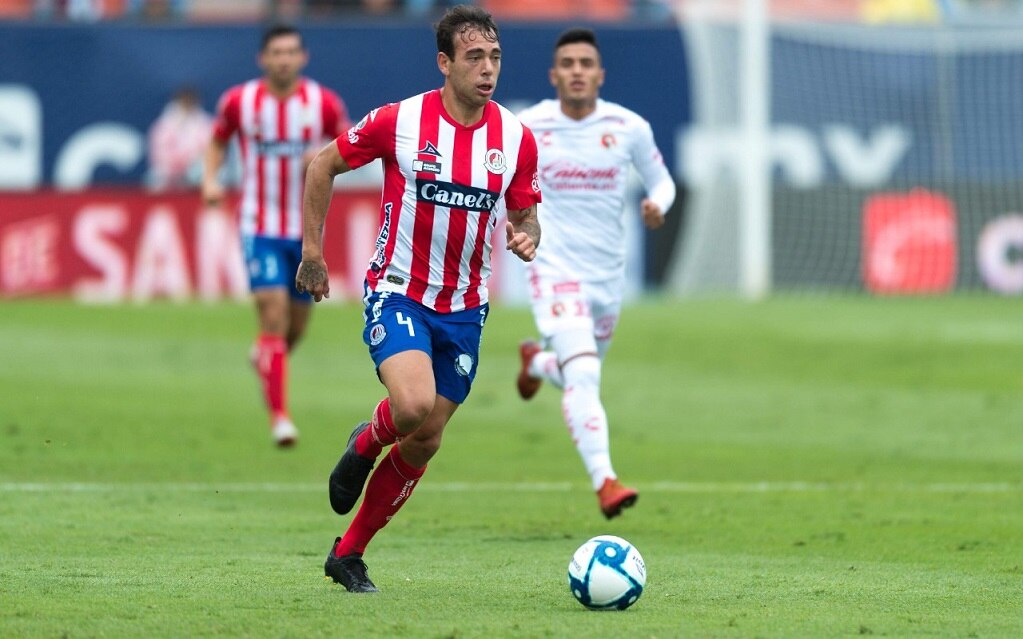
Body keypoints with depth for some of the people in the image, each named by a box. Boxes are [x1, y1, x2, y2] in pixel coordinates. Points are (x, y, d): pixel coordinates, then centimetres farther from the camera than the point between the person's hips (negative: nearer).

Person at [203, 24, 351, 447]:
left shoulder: (325, 103, -4)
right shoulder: (239, 102, -4)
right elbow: (218, 141, 12)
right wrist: (210, 178, -6)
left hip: (307, 229, 2)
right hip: (261, 226, -2)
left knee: (296, 324, 13)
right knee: (273, 314, -15)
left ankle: (265, 355, 49)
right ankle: (279, 416, -11)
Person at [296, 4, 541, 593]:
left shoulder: (516, 138, -3)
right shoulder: (399, 122, -13)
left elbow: (525, 215, 9)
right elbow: (324, 165, 1)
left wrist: (527, 236, -16)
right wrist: (312, 250, 0)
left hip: (464, 309, 4)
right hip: (397, 294, -4)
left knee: (425, 441, 6)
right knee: (413, 405, -28)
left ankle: (350, 554, 23)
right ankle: (366, 444, 9)